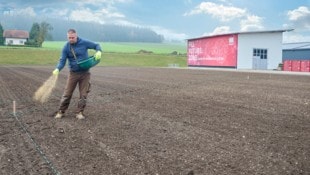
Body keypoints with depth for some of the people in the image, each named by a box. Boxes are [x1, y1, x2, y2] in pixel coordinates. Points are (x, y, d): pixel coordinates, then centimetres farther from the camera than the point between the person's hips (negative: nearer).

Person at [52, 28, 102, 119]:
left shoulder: (84, 43, -7)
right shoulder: (66, 47, -5)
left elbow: (96, 45, 3)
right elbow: (62, 60, -7)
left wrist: (98, 51, -20)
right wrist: (57, 69, -26)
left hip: (85, 73, 0)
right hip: (73, 73, 0)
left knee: (83, 94, 3)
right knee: (67, 93, 1)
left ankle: (80, 112, 15)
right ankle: (61, 111, 14)